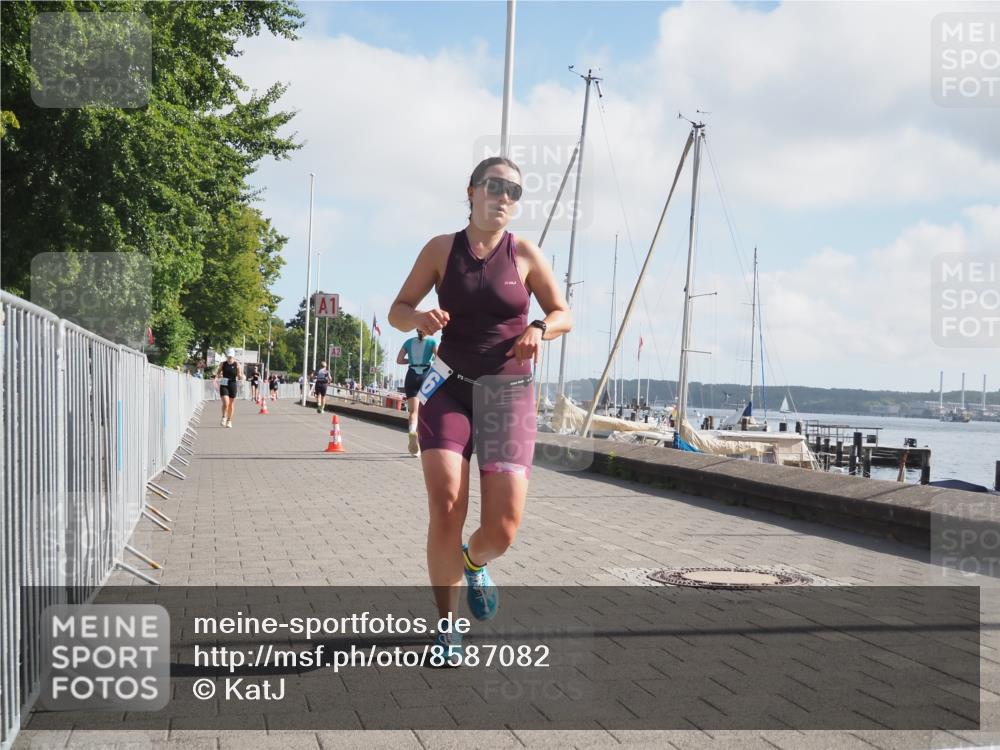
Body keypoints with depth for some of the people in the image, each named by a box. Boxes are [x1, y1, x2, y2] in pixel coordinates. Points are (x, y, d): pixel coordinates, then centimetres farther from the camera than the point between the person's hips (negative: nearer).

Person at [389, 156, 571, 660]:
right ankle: (448, 626, 3)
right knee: (446, 507, -17)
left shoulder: (524, 253, 2)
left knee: (503, 528, -7)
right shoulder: (441, 249, 2)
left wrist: (539, 329, -13)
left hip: (508, 394, 0)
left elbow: (564, 315, 9)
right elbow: (398, 311, 5)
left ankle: (474, 563, 32)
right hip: (449, 390, 0)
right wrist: (420, 319, -18)